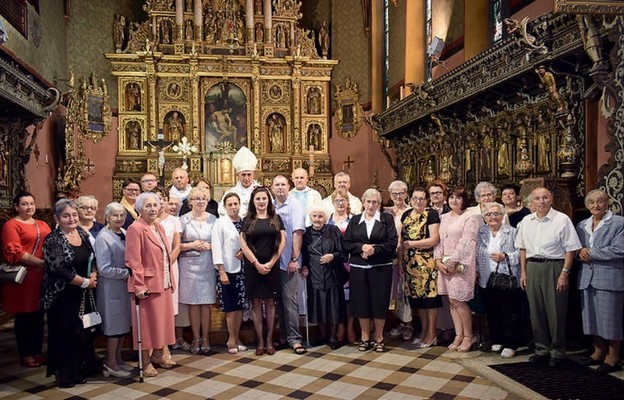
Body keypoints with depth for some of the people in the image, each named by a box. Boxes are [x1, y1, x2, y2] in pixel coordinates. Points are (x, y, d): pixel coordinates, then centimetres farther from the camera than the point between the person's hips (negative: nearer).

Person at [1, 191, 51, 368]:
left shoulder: (42, 225, 15)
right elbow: (15, 253, -15)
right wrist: (41, 263, -19)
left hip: (42, 277, 6)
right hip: (24, 278, -6)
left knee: (38, 316, 12)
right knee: (24, 317, 6)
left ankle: (37, 351, 24)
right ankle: (25, 354, 18)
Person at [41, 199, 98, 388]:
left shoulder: (83, 234, 8)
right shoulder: (53, 240, -11)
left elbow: (93, 259, 15)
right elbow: (58, 269, -19)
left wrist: (94, 275, -5)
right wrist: (85, 282, -15)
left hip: (83, 294, 6)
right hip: (62, 296, -6)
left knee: (83, 332, 11)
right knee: (64, 334, 3)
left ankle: (81, 370, 26)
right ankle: (65, 374, 18)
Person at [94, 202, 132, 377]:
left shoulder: (125, 233, 5)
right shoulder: (103, 238, -16)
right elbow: (104, 269, -20)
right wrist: (128, 273, -16)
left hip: (125, 285, 7)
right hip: (111, 287, -7)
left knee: (123, 324, 15)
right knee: (114, 325, 3)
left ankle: (117, 359, 30)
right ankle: (111, 365, 17)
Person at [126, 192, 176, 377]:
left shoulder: (159, 227, 12)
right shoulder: (135, 229, -12)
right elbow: (133, 261, -16)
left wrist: (170, 280, 13)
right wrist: (139, 286, -20)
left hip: (163, 283, 8)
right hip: (147, 285, -8)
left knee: (162, 319, 14)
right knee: (146, 322, 2)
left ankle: (157, 355, 29)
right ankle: (145, 362, 15)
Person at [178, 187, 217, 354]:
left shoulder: (213, 219, 7)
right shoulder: (183, 219, 2)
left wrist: (209, 246, -9)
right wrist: (191, 245, -13)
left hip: (207, 265, 1)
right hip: (189, 264, -1)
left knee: (206, 302, 3)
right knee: (193, 302, 3)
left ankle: (205, 339, 13)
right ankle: (196, 338, 14)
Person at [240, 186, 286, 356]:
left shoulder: (276, 219, 7)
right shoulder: (247, 220, 4)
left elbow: (282, 242, 2)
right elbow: (243, 244, -2)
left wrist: (271, 263, -7)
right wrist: (257, 264, -9)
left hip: (272, 266, 1)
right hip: (253, 266, 0)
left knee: (270, 302, 4)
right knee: (256, 302, 2)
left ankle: (269, 340, 13)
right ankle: (260, 341, 10)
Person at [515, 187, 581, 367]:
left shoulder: (562, 220, -7)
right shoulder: (526, 221, 9)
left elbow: (570, 249, -7)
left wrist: (564, 273, -12)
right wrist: (523, 272, 10)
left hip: (554, 267, -5)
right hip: (532, 267, 5)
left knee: (556, 312, 3)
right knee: (536, 311, 11)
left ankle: (557, 352, 18)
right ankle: (542, 349, 25)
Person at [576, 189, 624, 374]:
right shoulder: (582, 225, 14)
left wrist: (590, 253, -13)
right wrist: (581, 253, -7)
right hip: (587, 278, 6)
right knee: (592, 317, 12)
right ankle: (599, 352, 26)